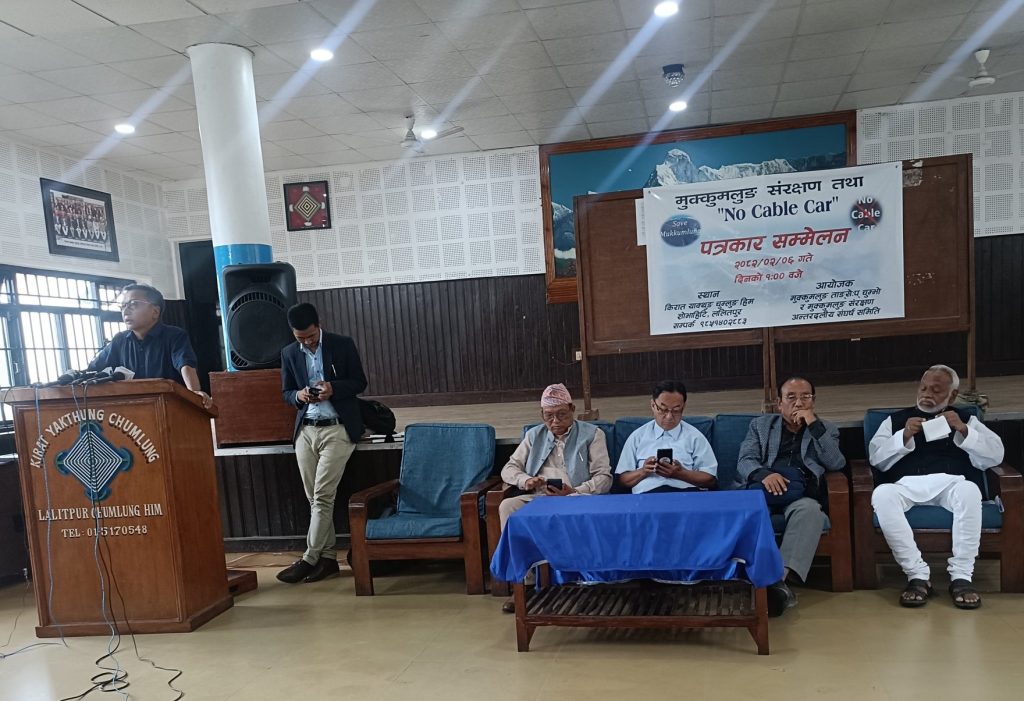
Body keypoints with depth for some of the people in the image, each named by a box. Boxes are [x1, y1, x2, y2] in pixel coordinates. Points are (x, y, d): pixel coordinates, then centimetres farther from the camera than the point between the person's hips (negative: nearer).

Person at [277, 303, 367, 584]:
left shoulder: (343, 344, -2)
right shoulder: (289, 353, 8)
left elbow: (359, 382, 1)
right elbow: (286, 392, 14)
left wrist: (333, 388, -17)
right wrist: (298, 395, -10)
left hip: (338, 429, -4)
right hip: (305, 431, 4)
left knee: (322, 496, -8)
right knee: (314, 498, 6)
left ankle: (310, 558, 1)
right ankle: (328, 557, 15)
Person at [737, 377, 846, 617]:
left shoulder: (826, 429, 24)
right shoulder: (760, 425, 22)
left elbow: (836, 464, 4)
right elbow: (744, 462, 6)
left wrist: (814, 425, -1)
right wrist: (764, 474, -17)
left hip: (801, 495, 0)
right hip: (763, 489, 0)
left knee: (810, 510, -37)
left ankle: (780, 578, -46)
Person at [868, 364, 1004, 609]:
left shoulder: (965, 419, 24)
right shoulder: (896, 420, 23)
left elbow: (995, 455, 10)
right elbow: (876, 457, 9)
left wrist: (964, 431, -5)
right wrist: (904, 437, -7)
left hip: (950, 482, 0)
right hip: (906, 484, 0)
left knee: (969, 490, -36)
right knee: (881, 495, -34)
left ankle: (961, 577, -25)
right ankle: (918, 575, -28)